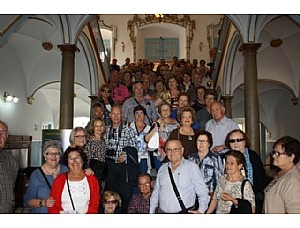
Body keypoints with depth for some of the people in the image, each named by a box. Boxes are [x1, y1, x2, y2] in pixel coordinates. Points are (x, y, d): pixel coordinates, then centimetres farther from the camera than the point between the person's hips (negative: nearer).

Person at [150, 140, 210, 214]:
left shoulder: (192, 167, -4)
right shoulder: (162, 169, 9)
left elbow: (202, 191, -6)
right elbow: (155, 193, 13)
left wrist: (201, 210, -18)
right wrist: (151, 211, 8)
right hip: (162, 211, 4)